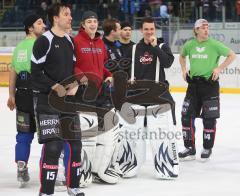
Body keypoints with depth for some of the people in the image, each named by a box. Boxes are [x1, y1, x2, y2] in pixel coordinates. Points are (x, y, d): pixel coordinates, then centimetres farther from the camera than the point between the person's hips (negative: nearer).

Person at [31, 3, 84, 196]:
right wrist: (55, 87, -17)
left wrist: (74, 85, 2)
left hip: (68, 98, 8)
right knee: (53, 145, -15)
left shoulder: (70, 41, 12)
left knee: (75, 142, 10)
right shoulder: (44, 41, -11)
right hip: (46, 99, -7)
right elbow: (36, 72, -13)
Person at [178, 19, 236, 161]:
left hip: (210, 84, -4)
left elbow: (232, 55, -3)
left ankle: (207, 149, 14)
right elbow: (182, 56, 25)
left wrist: (220, 68, -10)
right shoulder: (189, 45, 4)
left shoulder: (214, 44, -8)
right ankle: (190, 148, 12)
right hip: (193, 83, 4)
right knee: (187, 115, 2)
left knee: (209, 118, 0)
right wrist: (184, 69, 10)